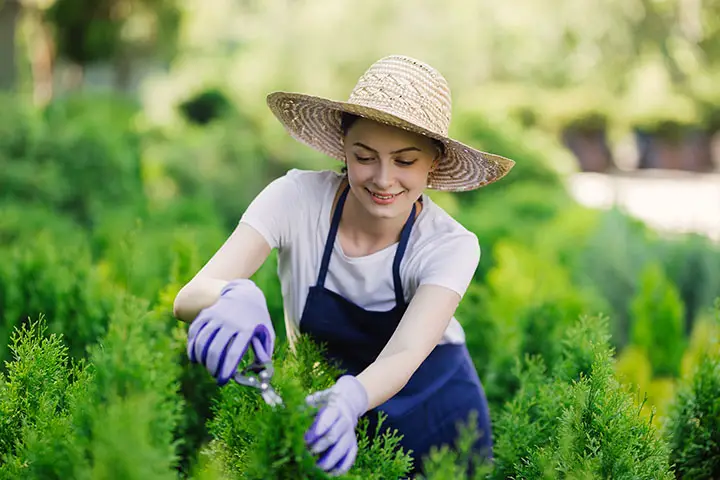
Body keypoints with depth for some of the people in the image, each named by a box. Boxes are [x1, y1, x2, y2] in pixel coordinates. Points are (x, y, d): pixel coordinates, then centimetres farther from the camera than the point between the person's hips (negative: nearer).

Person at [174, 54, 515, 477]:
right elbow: (189, 298, -30)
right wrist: (235, 296, -53)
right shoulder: (296, 199, -22)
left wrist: (347, 402, -58)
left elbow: (402, 357, -36)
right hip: (323, 392, 0)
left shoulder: (451, 246, -22)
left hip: (434, 410, 0)